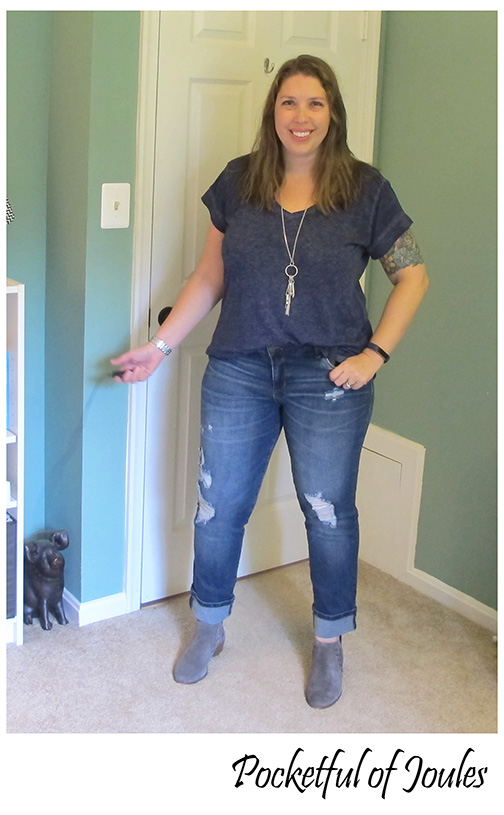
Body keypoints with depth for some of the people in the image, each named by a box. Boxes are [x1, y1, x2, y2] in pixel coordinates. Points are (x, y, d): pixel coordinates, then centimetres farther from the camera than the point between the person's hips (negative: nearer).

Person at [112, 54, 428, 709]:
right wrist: (160, 345, 3)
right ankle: (210, 628, 34)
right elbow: (210, 279, 7)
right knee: (219, 506, 10)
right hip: (239, 372, 2)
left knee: (329, 512, 9)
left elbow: (413, 275, 1)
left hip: (328, 380, -2)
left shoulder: (365, 189, -4)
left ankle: (329, 643, 31)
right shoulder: (239, 182, 2)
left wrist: (374, 354, -9)